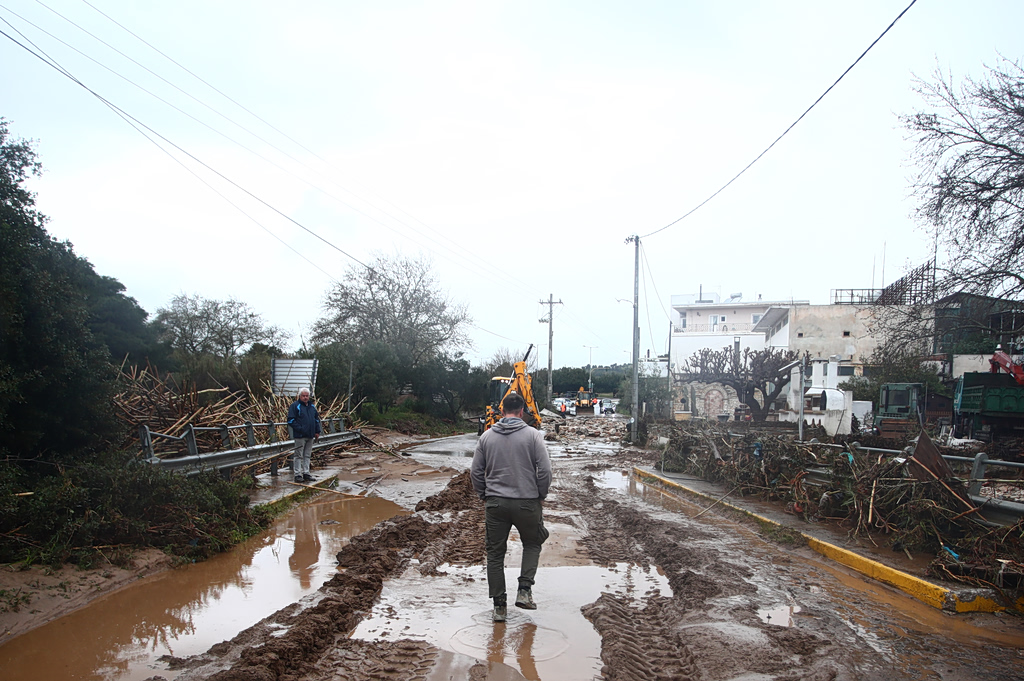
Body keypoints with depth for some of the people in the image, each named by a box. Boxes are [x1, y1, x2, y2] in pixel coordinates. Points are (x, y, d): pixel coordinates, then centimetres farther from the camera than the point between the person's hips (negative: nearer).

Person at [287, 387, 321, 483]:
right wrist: (300, 429, -18)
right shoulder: (295, 406, -6)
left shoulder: (312, 406, 15)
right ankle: (297, 474, 2)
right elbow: (291, 420, -11)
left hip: (310, 436, 7)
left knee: (307, 455, 12)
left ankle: (306, 473, 19)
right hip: (300, 436, -7)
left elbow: (317, 419, 22)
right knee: (298, 455, -2)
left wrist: (317, 431, 13)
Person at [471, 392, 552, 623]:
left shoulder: (487, 436, 3)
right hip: (527, 503, -1)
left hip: (495, 504, 2)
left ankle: (499, 606, 14)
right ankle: (524, 590, 8)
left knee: (495, 554, 12)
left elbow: (475, 472, 5)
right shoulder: (533, 435, -4)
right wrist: (541, 495, 7)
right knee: (532, 544, 22)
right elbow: (545, 470, -7)